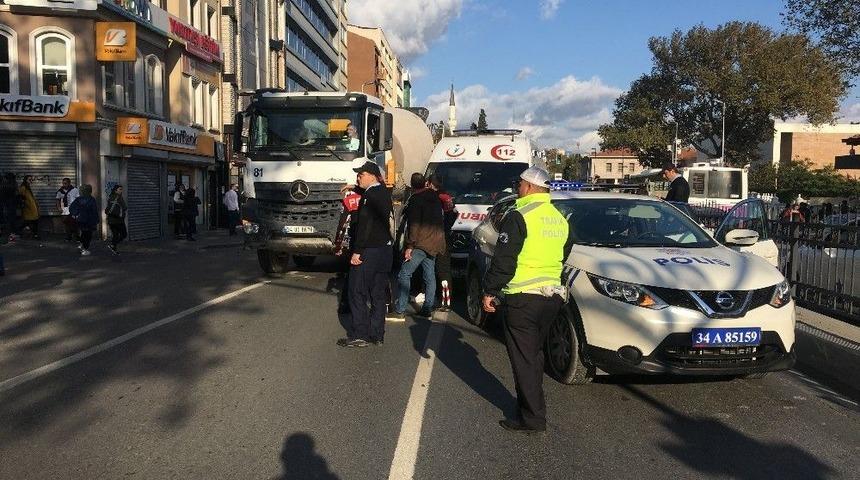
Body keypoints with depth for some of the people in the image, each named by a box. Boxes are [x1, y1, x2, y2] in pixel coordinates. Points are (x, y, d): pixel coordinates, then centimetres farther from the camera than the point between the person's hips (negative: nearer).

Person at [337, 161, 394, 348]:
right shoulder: (385, 192, 12)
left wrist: (357, 251, -18)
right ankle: (377, 335, 15)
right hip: (385, 249, 9)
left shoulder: (370, 195, -14)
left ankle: (359, 335, 1)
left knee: (357, 292, 0)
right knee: (378, 294, 11)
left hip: (369, 250, -8)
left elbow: (365, 225, -20)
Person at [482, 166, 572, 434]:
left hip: (523, 298, -8)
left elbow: (504, 260, -16)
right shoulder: (560, 219, 12)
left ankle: (533, 418, 4)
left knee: (524, 359, 0)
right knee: (534, 354, 20)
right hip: (553, 296, 8)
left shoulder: (519, 217, -13)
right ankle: (531, 405, 31)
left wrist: (489, 291, -8)